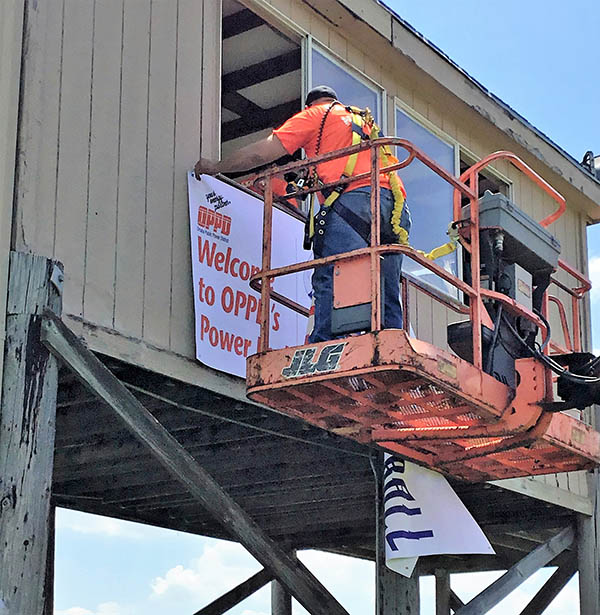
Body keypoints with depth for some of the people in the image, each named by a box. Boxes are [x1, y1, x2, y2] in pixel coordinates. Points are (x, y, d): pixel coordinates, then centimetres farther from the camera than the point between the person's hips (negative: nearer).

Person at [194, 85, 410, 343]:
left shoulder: (314, 114, 19)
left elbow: (261, 153, 12)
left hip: (354, 199, -6)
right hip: (396, 206, 6)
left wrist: (216, 167, 25)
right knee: (386, 298, 2)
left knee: (331, 282, -16)